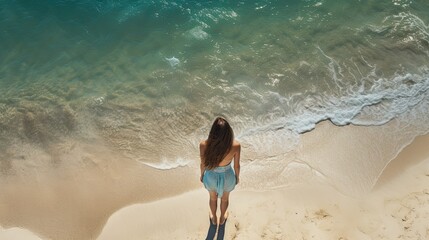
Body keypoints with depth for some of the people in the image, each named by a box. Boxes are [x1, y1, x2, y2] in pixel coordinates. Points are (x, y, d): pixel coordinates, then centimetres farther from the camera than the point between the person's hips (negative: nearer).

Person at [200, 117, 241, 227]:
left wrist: (202, 175, 8)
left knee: (213, 197, 34)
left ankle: (214, 218, 62)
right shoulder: (236, 146, -34)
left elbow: (203, 164, -14)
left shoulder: (204, 145, -34)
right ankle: (222, 218, 62)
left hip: (211, 177, 0)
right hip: (228, 177, 0)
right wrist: (237, 176, 7)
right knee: (225, 198, 34)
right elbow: (236, 165, -15)